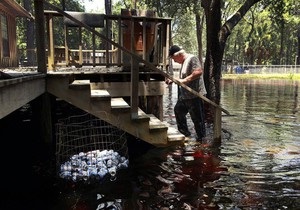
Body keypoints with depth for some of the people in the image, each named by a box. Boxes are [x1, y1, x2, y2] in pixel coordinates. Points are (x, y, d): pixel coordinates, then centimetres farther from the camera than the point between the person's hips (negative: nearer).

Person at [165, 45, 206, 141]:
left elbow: (198, 72, -28)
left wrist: (184, 80, -28)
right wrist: (172, 80, 12)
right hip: (184, 96, 11)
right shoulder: (184, 62, 16)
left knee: (197, 118, -2)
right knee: (178, 110, 23)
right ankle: (186, 134, 35)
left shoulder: (192, 58, -14)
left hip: (195, 95, -11)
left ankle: (201, 139, 11)